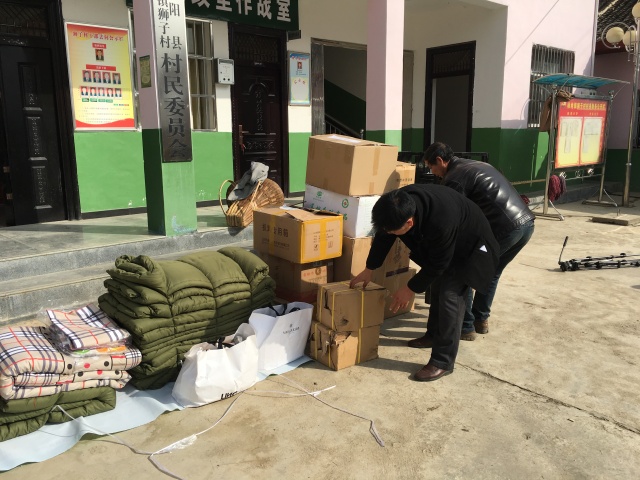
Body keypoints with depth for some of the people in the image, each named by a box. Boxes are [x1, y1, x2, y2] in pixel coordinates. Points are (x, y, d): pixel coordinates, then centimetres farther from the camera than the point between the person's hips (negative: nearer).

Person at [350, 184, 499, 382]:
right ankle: (433, 334, 39)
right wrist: (369, 270, 4)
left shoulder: (441, 221, -45)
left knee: (450, 294, -16)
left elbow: (438, 264, -29)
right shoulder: (401, 203, -24)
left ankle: (443, 362, -9)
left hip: (469, 246, -7)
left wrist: (411, 288, -18)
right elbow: (383, 236, -6)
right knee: (437, 286, 18)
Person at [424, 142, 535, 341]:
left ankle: (465, 327, 13)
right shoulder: (475, 165, 23)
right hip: (526, 222, 10)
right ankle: (481, 319, 36)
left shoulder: (453, 178, -5)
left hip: (504, 228, -9)